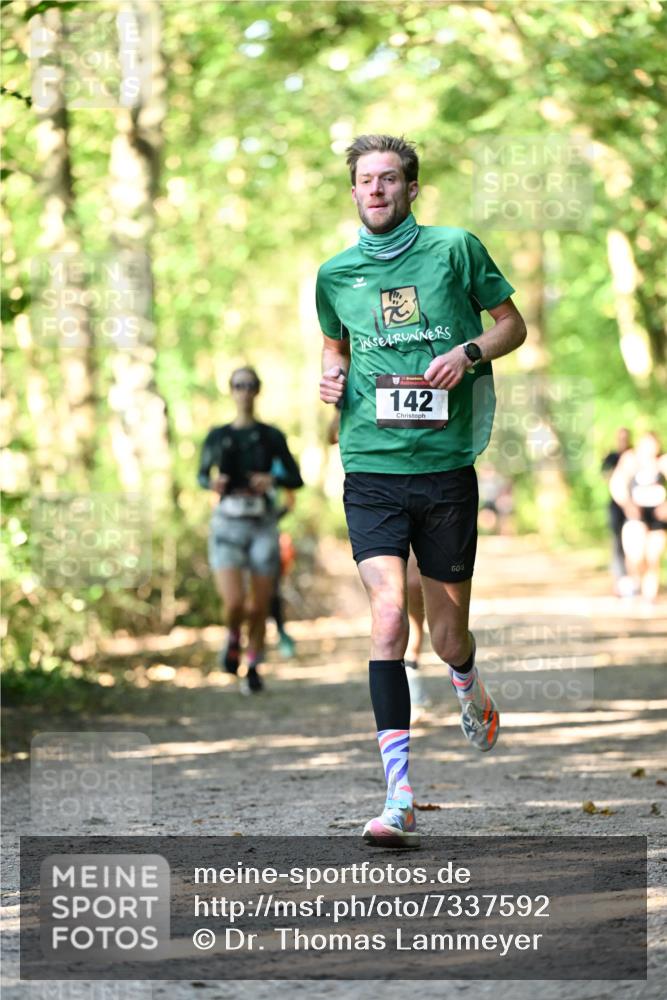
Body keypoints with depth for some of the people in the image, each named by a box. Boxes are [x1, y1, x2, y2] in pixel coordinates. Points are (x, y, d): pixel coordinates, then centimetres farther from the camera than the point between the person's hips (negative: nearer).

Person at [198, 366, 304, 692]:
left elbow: (296, 479, 7)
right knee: (234, 602, -17)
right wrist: (212, 483, -6)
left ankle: (253, 668, 25)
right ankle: (233, 638, 17)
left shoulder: (271, 436, 3)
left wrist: (273, 480, -15)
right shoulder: (217, 437, 6)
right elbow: (202, 475, 17)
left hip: (263, 525, 1)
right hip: (228, 523, 0)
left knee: (260, 607, 2)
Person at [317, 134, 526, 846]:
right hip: (372, 473, 0)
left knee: (448, 635, 8)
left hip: (447, 470, 0)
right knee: (388, 615, -16)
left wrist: (469, 352, -9)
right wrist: (330, 376, 5)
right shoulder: (336, 274, 9)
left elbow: (513, 324, 10)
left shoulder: (455, 248, 2)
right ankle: (398, 800, -18)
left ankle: (469, 690, 48)